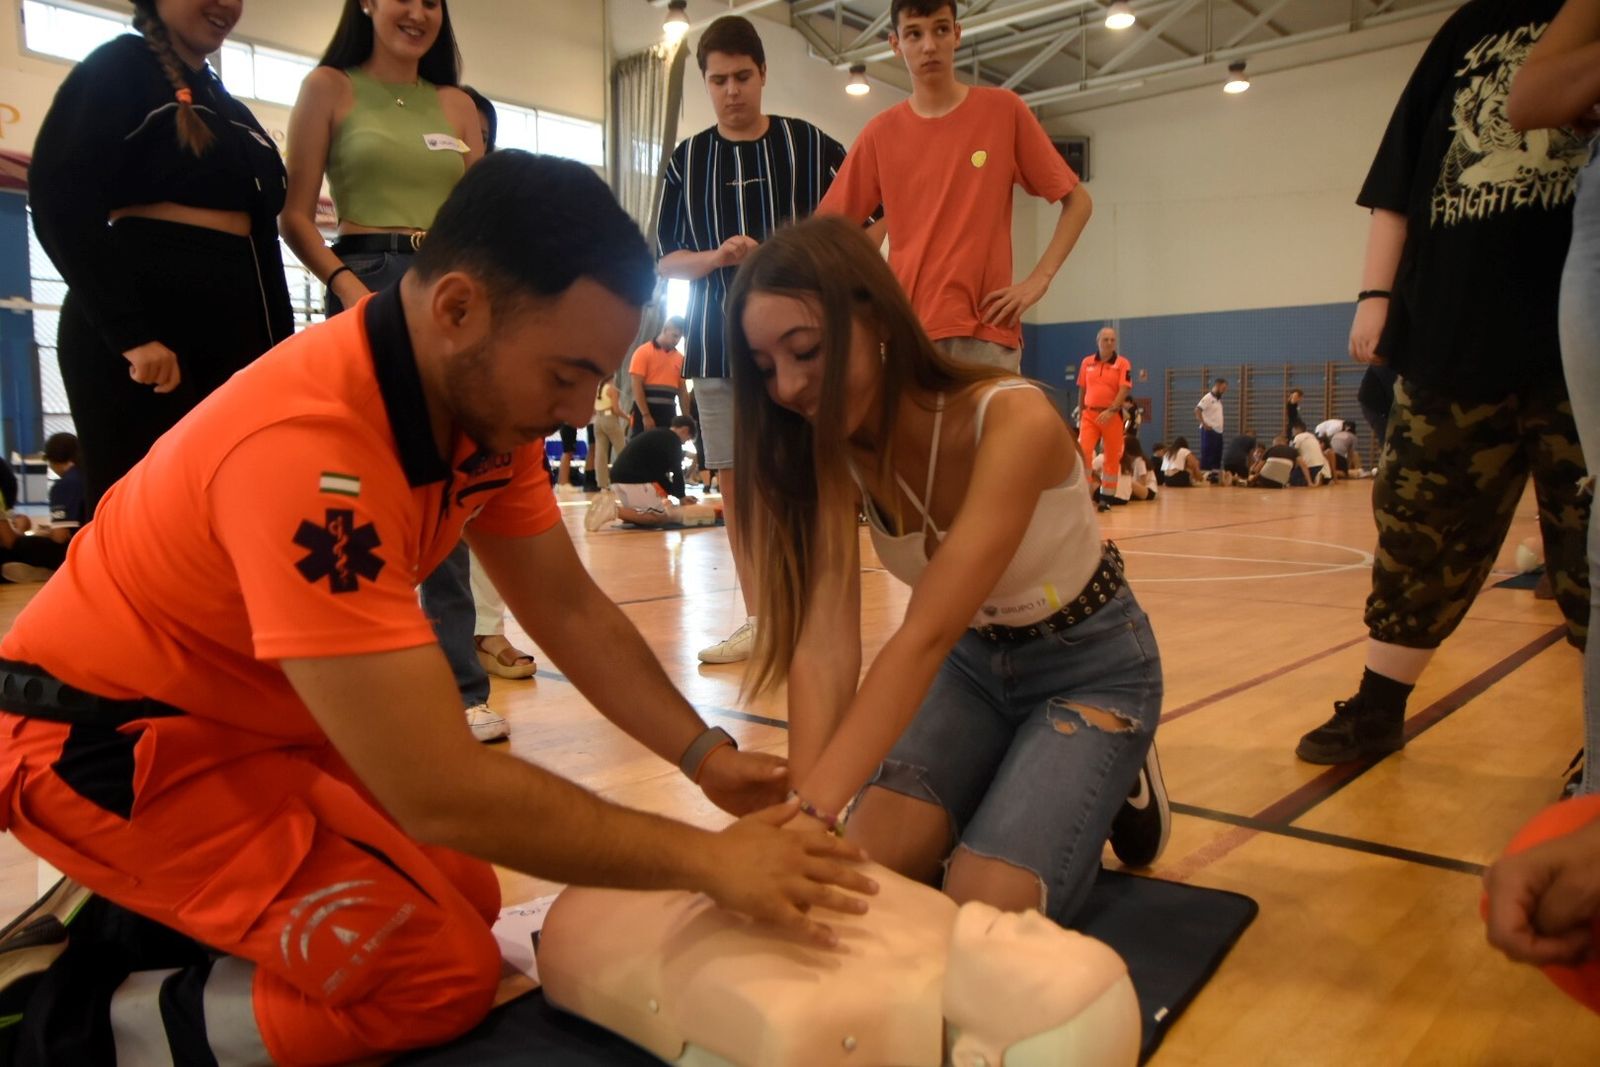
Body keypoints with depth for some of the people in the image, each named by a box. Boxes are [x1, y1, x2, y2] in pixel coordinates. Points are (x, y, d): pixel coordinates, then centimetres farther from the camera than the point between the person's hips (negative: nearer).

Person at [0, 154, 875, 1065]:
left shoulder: (490, 394, -10)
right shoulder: (310, 449, -37)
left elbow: (571, 609, -1)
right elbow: (441, 793, -36)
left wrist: (706, 759, -10)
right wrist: (706, 859, -28)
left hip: (264, 722, 8)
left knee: (468, 896, 8)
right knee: (440, 971, -12)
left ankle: (164, 909, 17)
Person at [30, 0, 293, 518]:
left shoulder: (232, 109, 24)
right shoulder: (120, 66, 3)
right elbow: (61, 202, -9)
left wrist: (278, 348, 10)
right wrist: (130, 333, -18)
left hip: (236, 332, 7)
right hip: (140, 332, -7)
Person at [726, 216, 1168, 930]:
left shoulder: (1014, 422, -33)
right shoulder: (835, 453, -15)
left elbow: (925, 636, -41)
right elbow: (824, 644, -26)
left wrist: (813, 812, -50)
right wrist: (804, 809, -40)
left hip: (1090, 667, -5)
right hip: (971, 660, 5)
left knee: (985, 913, -18)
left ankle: (1113, 791, 10)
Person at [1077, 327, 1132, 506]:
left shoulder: (1123, 363, -2)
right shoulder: (1087, 362, 7)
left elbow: (1124, 390, -12)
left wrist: (1112, 411, -24)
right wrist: (1080, 413, 12)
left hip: (1112, 415, -1)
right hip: (1090, 414, 2)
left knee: (1113, 456, 5)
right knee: (1083, 452, -12)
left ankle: (1107, 494, 16)